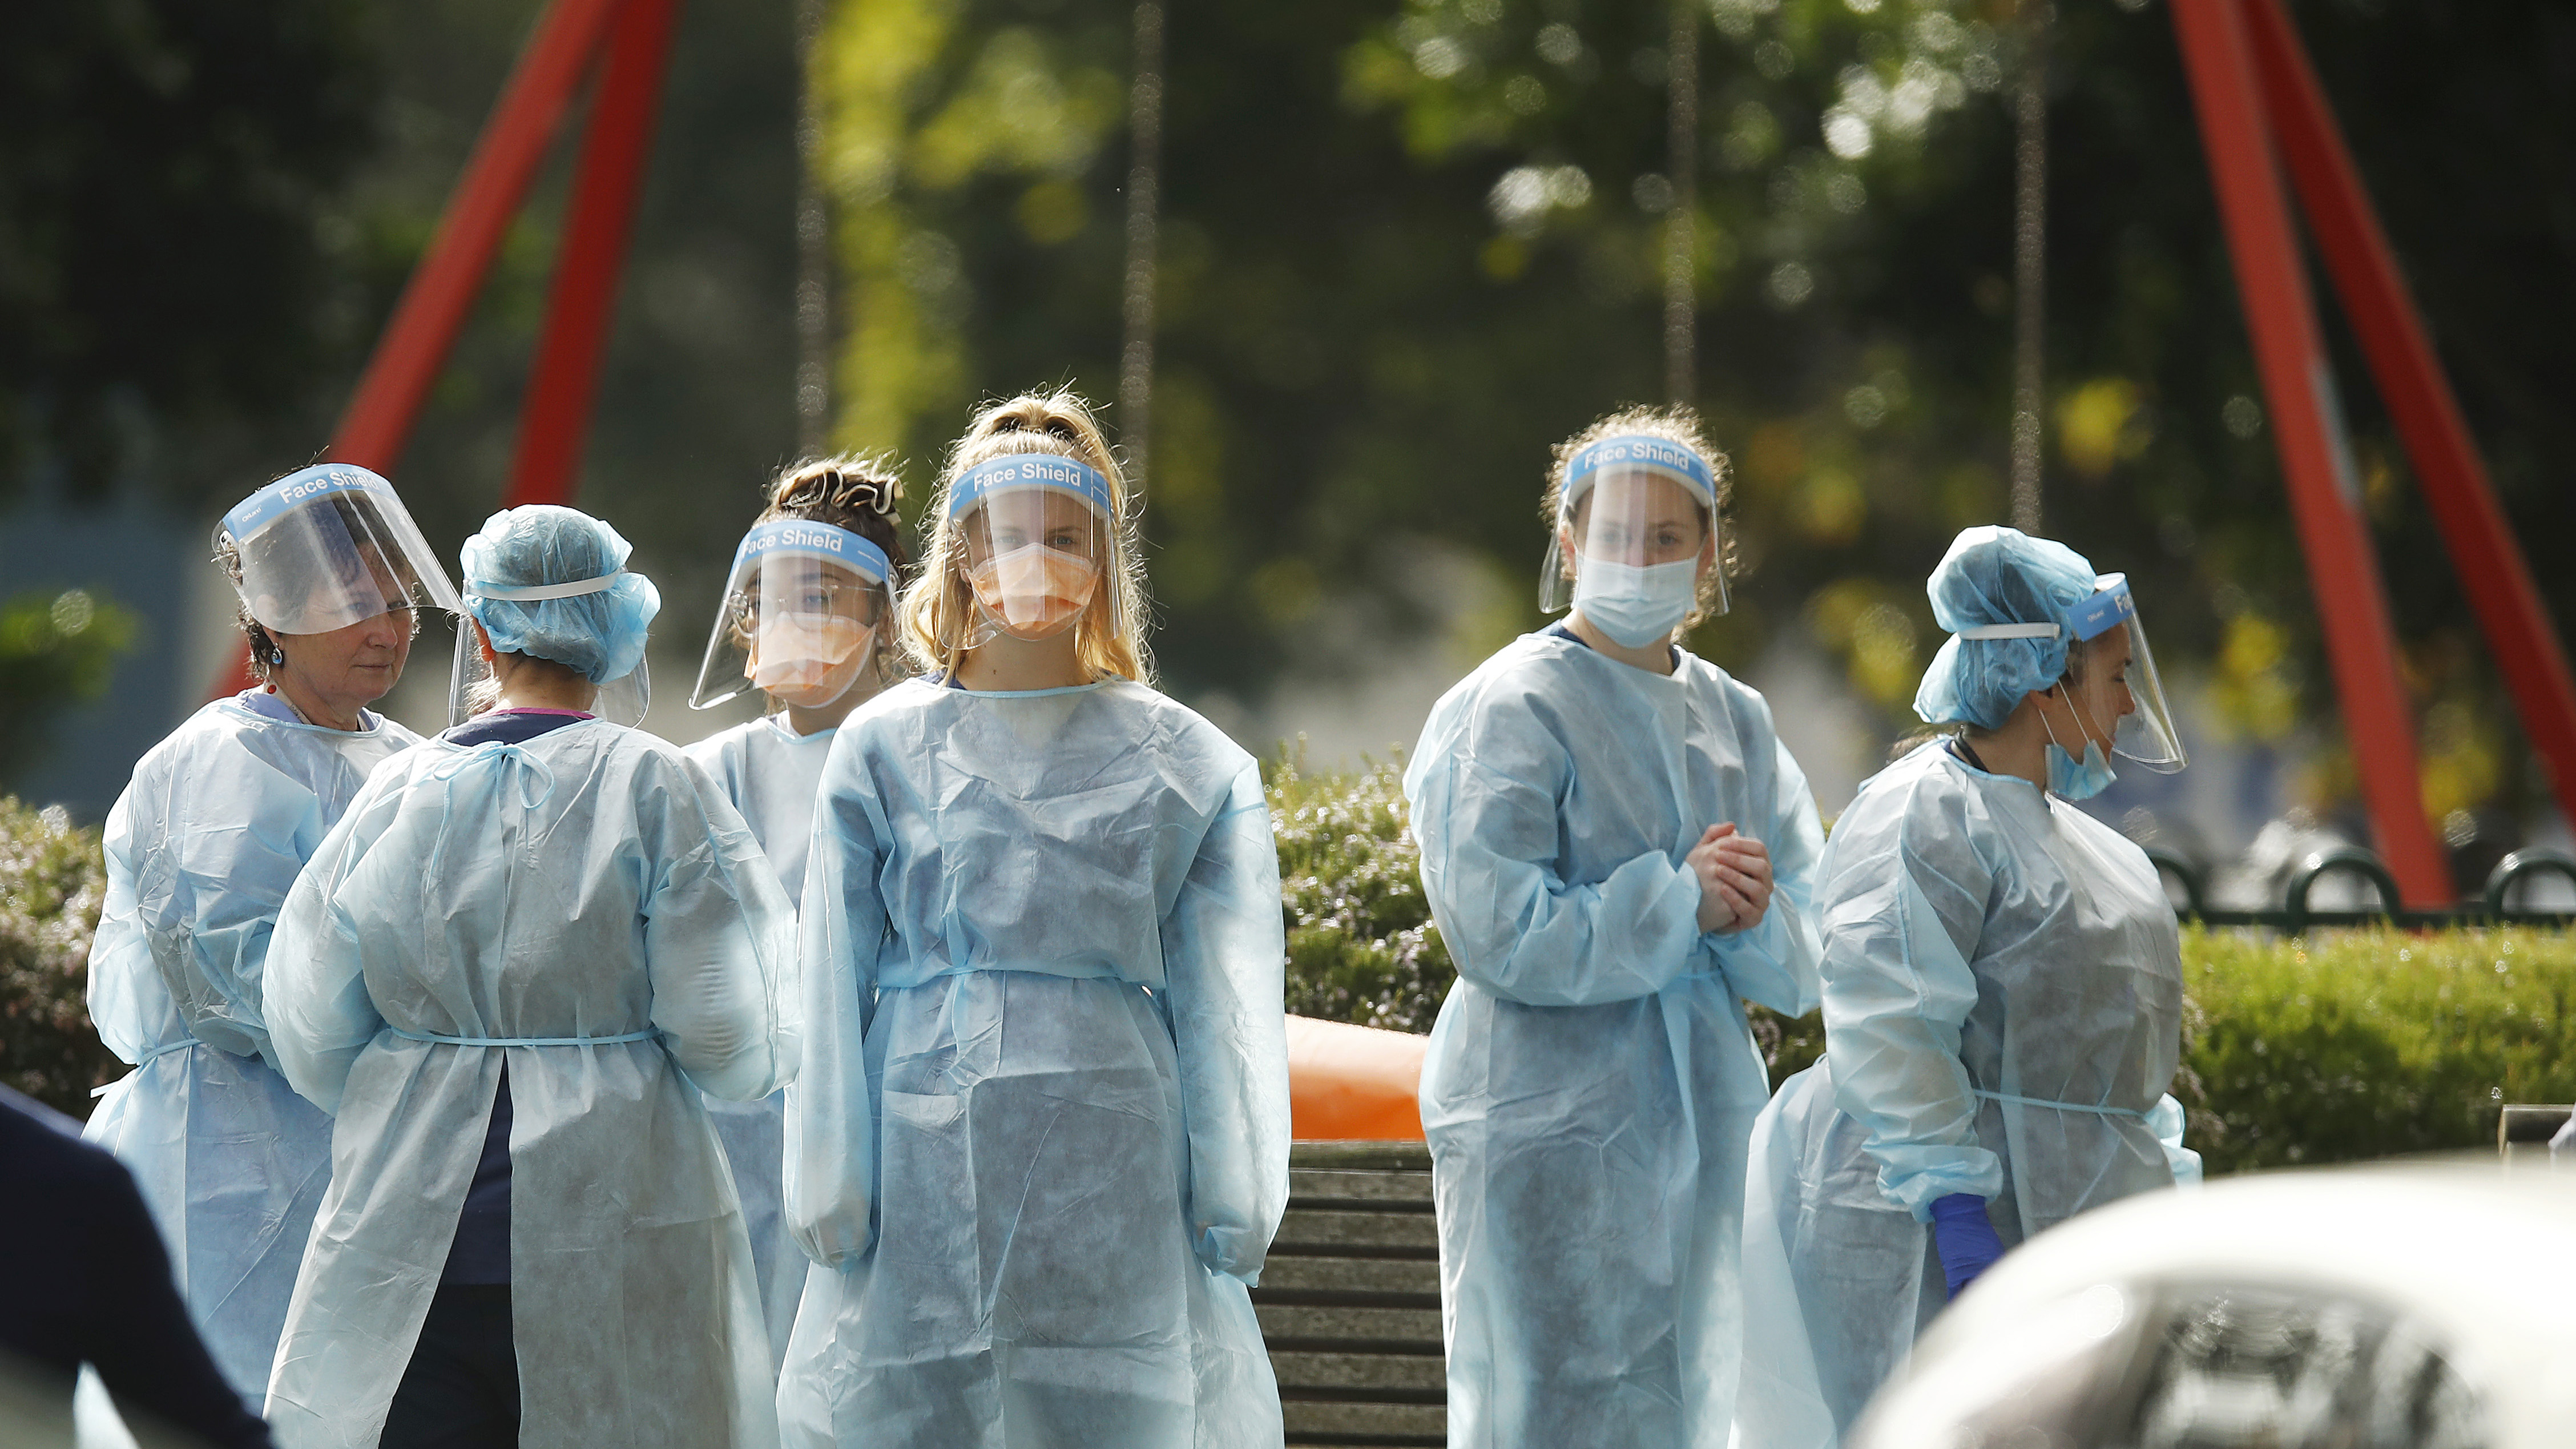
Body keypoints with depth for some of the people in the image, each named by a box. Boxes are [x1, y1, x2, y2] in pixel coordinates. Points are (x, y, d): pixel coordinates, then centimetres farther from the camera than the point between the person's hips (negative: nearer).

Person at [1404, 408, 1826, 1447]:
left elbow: (1805, 964, 9)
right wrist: (1680, 902, -16)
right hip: (1549, 1129, -6)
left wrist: (1752, 916, -13)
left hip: (1704, 1126, 6)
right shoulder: (1513, 709, -6)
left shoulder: (1737, 724, 12)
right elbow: (1502, 935, -15)